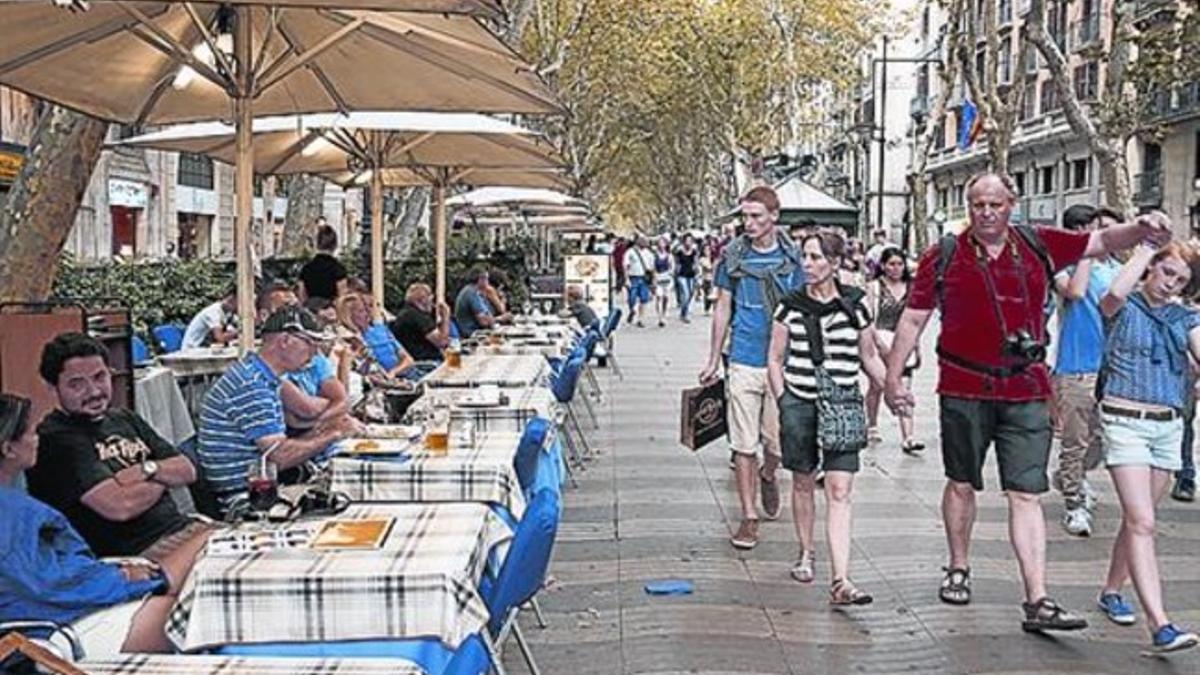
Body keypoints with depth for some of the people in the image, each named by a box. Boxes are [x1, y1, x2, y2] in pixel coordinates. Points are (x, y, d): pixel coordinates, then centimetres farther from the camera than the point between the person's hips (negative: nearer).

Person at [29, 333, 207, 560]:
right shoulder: (54, 440, -7)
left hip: (184, 528, 8)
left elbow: (187, 471, 14)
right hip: (141, 551, -8)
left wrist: (147, 470, -7)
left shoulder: (125, 418, 18)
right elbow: (119, 506, -17)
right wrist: (164, 477, 1)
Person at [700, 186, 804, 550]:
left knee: (778, 442, 5)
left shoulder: (791, 257, 1)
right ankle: (749, 516, 12)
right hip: (744, 362, 0)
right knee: (744, 444, 1)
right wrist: (713, 360, 9)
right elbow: (723, 309, 9)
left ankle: (767, 477, 39)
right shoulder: (733, 255, 2)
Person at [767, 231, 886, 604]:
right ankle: (806, 554, 35)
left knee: (839, 491, -9)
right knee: (803, 483, 13)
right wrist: (783, 402, 0)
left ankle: (840, 581, -12)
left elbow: (869, 357, 13)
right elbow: (775, 359, 8)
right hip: (799, 404, 1)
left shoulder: (854, 304, 2)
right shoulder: (790, 305, 2)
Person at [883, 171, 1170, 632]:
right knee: (962, 484, 13)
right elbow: (913, 319, 4)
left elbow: (1101, 242, 6)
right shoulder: (944, 257, 1)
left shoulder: (1039, 246, 7)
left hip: (1026, 392, 1)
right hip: (965, 389, -1)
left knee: (1026, 494, -2)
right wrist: (894, 377, 0)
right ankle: (958, 570, 34)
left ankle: (1037, 602, -2)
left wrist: (1139, 231, -16)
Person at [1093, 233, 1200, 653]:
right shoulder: (1124, 307, -1)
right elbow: (1115, 293, -26)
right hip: (1125, 421, -5)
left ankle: (1111, 591, 32)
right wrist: (1146, 244, -14)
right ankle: (1160, 625, -17)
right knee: (1142, 523, -12)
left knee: (1137, 519, 13)